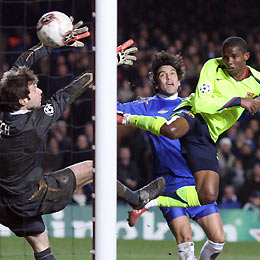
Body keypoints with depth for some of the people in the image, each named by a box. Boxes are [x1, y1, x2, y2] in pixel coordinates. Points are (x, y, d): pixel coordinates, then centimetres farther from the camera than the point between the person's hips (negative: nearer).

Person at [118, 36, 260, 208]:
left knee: (208, 197, -13)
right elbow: (201, 104, -16)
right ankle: (129, 119, -14)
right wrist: (238, 101, -20)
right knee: (172, 131, -45)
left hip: (208, 138, 4)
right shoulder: (213, 67, -6)